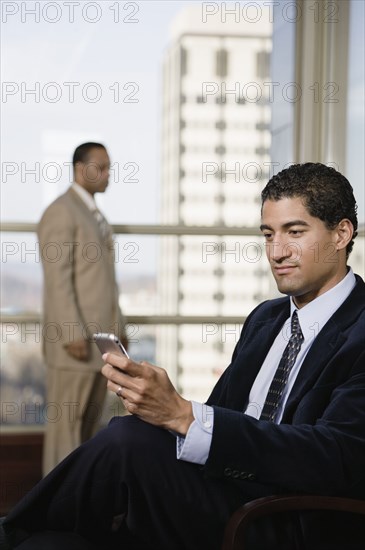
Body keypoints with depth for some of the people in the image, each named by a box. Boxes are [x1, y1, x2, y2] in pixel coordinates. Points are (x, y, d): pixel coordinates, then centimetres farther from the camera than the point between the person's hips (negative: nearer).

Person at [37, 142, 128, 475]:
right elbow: (57, 280, -19)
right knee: (66, 419, -4)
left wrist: (118, 327, 18)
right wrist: (72, 335, -23)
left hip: (100, 336, 9)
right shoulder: (60, 213, -12)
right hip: (77, 337, -9)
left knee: (90, 420, 11)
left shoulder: (95, 217, 19)